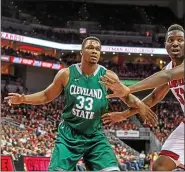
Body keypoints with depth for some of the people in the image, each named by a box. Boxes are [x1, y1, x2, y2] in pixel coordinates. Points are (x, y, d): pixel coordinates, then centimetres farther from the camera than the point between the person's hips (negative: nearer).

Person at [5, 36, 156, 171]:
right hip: (68, 136, 0)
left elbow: (127, 96, 6)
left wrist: (138, 103, -18)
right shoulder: (66, 74, -4)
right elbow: (46, 96, 9)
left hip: (96, 138, 1)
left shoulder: (108, 76, -5)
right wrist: (23, 99, -6)